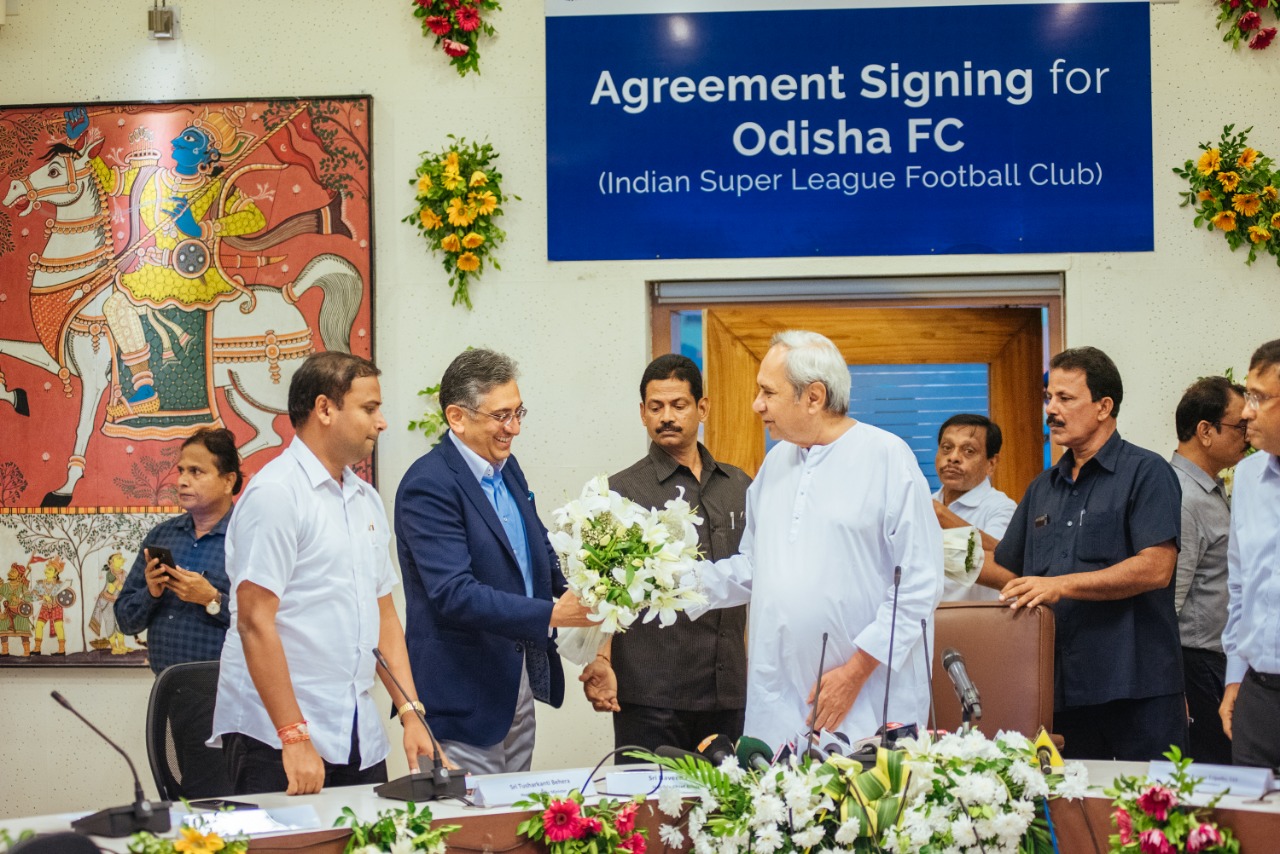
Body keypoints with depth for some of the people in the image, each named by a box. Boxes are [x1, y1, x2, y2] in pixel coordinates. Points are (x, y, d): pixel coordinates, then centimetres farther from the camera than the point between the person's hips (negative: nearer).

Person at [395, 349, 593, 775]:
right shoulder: (428, 485, -18)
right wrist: (551, 614, -29)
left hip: (520, 684, 8)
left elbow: (539, 550, 22)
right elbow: (453, 595, -26)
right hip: (464, 699, -8)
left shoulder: (508, 468, 10)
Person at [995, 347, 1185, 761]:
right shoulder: (1042, 489, 19)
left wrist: (1061, 585, -19)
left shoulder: (1146, 473, -3)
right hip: (1061, 690, 6)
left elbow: (1156, 568, -15)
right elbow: (1007, 568, 24)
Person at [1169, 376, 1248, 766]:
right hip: (1196, 664, -10)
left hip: (1223, 661, 10)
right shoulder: (1183, 500, -17)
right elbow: (1166, 601, -20)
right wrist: (1172, 693, -21)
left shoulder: (1216, 492, 15)